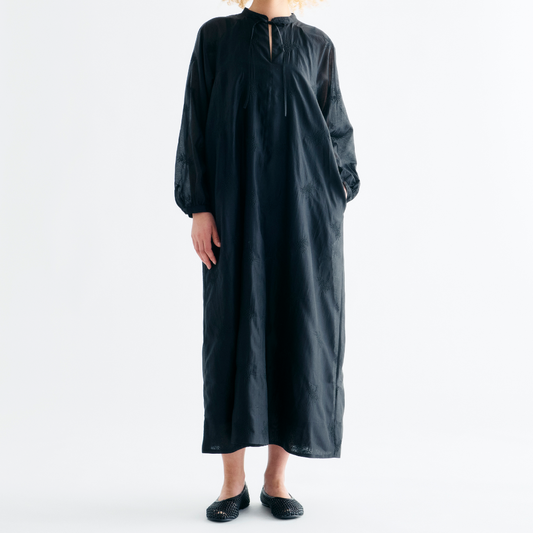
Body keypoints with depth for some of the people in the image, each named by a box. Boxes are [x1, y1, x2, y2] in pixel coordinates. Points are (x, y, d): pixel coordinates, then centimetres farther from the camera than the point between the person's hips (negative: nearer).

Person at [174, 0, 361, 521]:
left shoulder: (317, 44, 13)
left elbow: (336, 126, 14)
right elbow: (195, 123, 3)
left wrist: (339, 186, -4)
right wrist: (198, 208, -7)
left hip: (304, 208, 2)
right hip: (237, 206, -1)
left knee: (298, 331, 0)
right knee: (235, 330, -2)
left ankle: (276, 477, 13)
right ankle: (234, 481, 11)